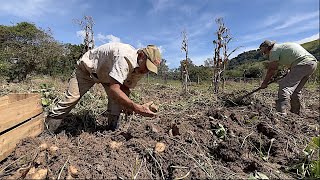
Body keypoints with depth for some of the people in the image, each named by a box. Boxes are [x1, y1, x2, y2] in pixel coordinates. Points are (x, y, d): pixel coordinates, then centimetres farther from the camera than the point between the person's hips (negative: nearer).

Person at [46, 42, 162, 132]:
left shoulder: (140, 69, -16)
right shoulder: (125, 58, -43)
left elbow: (126, 87, -6)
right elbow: (113, 89, -49)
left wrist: (127, 104, -24)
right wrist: (137, 108, -53)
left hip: (107, 73, 6)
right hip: (87, 67, -5)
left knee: (117, 99, -13)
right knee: (71, 98, -5)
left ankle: (113, 129, 4)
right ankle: (46, 128, 17)